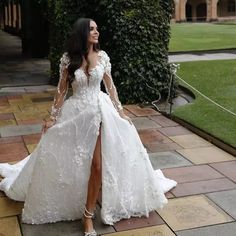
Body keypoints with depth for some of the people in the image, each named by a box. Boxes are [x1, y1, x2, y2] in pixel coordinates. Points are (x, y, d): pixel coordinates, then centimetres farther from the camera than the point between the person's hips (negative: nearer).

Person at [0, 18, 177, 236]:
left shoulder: (102, 56, -1)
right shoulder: (68, 59, -5)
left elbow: (110, 86, 7)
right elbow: (62, 89, 1)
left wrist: (120, 112, 7)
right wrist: (53, 117, 1)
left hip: (99, 111, 1)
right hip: (75, 113, 0)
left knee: (97, 165, -3)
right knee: (66, 162, 7)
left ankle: (88, 215, 11)